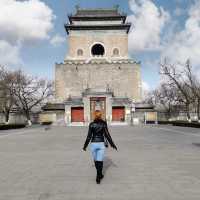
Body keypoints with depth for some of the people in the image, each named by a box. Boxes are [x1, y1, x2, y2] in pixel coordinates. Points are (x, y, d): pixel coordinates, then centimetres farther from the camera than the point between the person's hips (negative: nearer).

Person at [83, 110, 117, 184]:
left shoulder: (91, 124, -4)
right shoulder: (104, 124, -4)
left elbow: (89, 136, -5)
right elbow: (107, 135, -6)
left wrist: (85, 146, 6)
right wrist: (112, 144, 2)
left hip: (93, 144, 1)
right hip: (101, 144, -1)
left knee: (96, 161, 18)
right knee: (99, 161, 1)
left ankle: (100, 175, 32)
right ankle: (98, 178, -6)